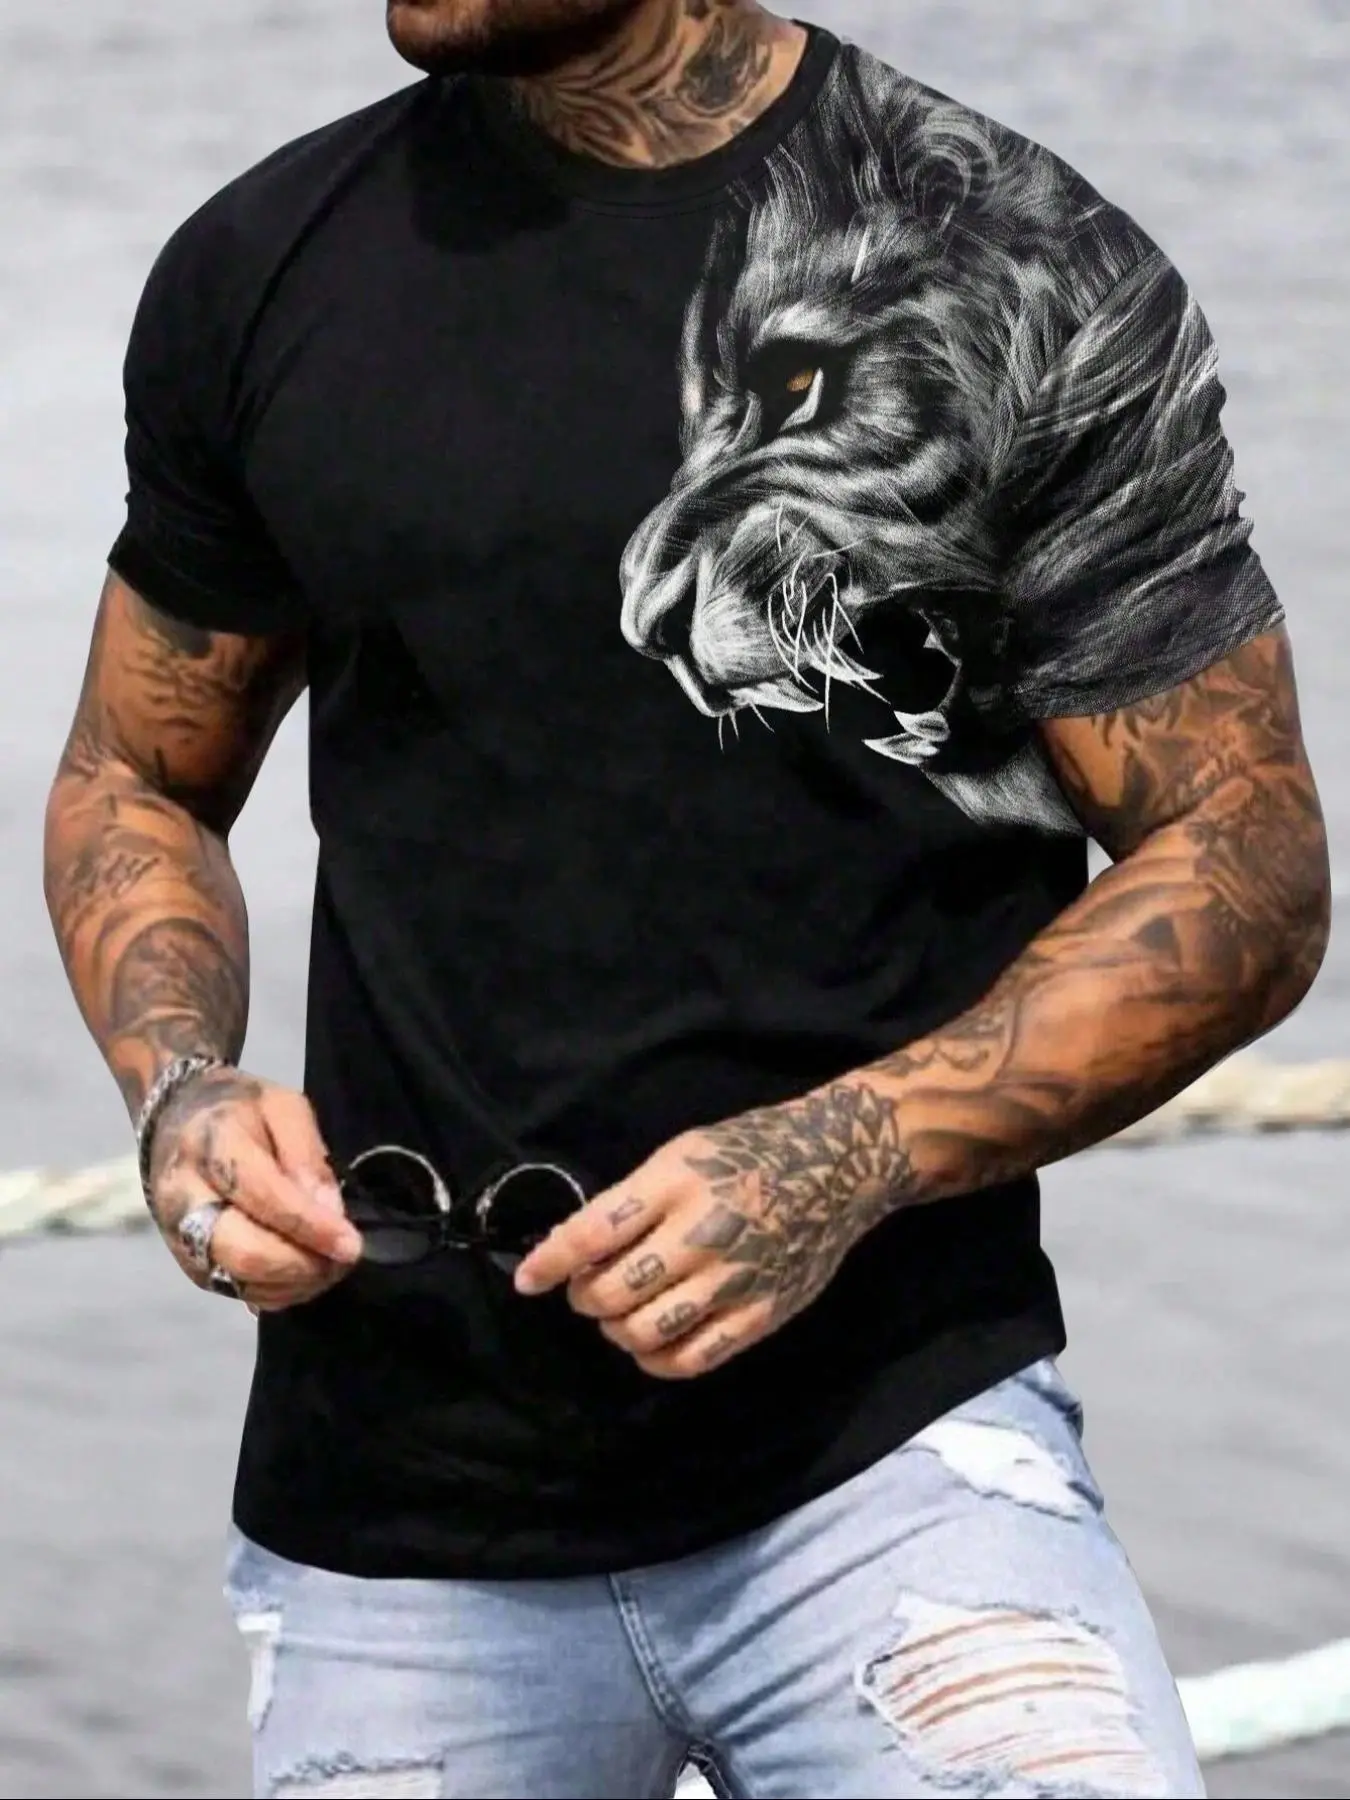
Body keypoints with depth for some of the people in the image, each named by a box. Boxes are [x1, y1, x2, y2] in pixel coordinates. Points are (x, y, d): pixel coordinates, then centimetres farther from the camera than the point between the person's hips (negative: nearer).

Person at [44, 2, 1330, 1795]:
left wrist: (849, 1159, -17)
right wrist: (182, 1089, -3)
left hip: (892, 1444, -3)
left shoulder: (1029, 275, -5)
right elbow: (138, 782, 18)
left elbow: (1248, 874, -3)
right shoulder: (262, 271, 6)